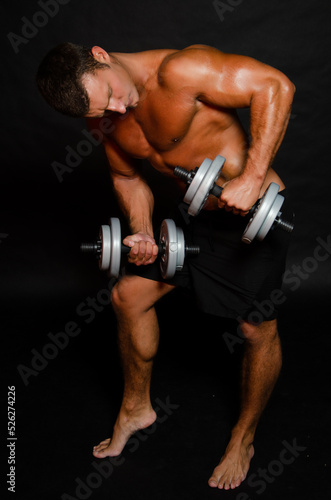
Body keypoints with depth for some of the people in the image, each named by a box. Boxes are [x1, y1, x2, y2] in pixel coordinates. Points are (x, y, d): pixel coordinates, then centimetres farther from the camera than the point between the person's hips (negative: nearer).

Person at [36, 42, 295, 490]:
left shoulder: (176, 71, -27)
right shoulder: (104, 117, -5)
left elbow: (275, 85, -28)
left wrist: (253, 175, -33)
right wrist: (141, 232, -5)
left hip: (253, 207, -6)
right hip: (194, 214, 7)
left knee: (258, 330, -1)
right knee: (128, 296, 7)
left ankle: (243, 440, 26)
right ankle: (136, 408, 30)